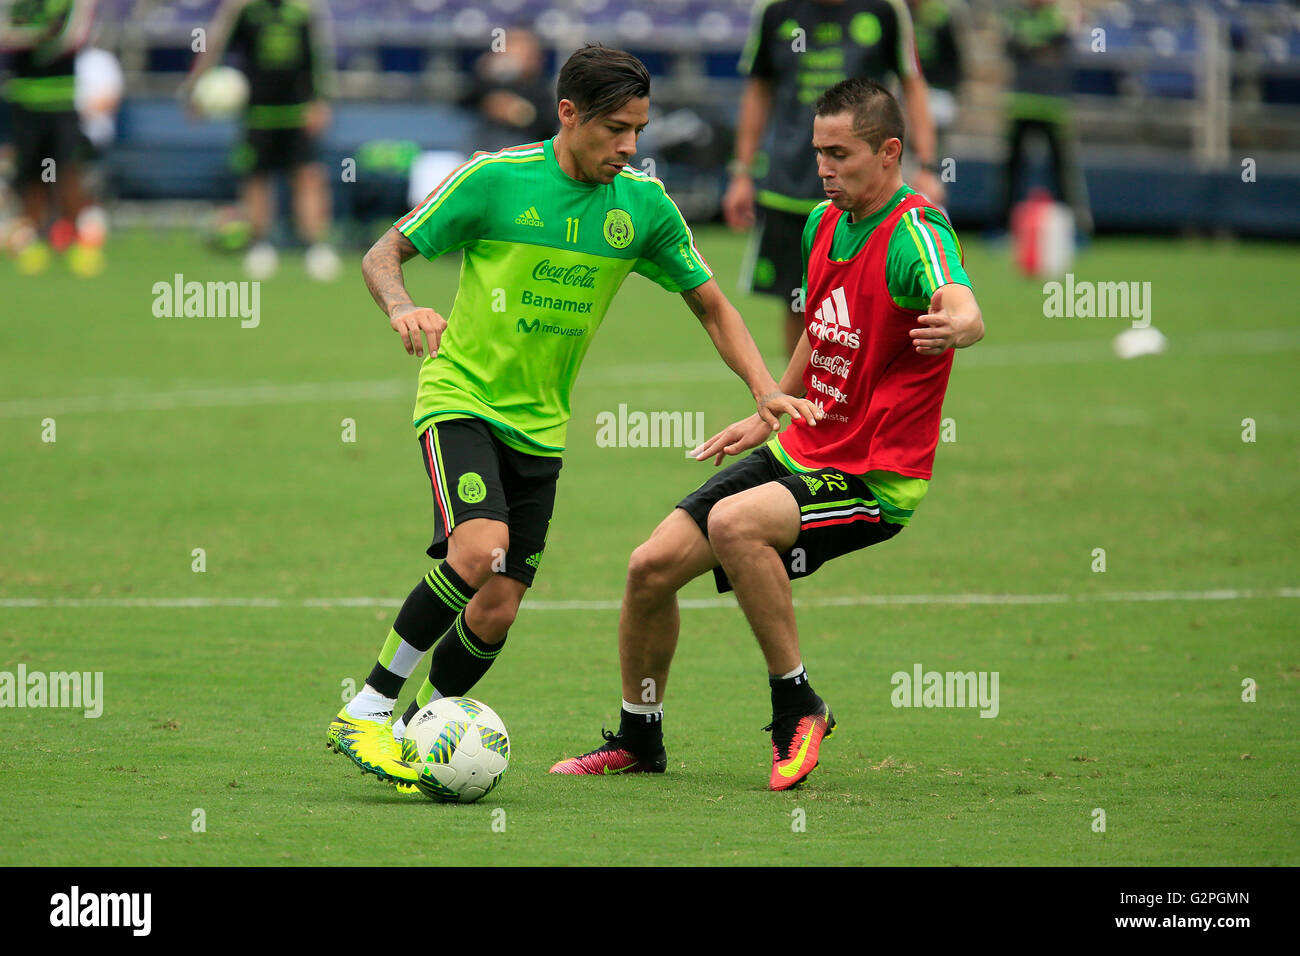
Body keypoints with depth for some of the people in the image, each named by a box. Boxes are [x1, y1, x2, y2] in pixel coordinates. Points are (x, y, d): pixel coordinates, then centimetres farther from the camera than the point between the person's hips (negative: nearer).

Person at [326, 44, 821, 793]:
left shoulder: (645, 204, -1)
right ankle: (368, 710, -17)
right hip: (461, 399, -5)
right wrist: (403, 309, -27)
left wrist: (764, 389, -4)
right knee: (480, 549, -29)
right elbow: (383, 255, -5)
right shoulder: (496, 178, -12)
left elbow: (710, 304, 11)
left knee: (497, 610, -2)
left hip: (539, 424, 5)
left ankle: (414, 735, 21)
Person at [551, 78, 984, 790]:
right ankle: (637, 739, 23)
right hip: (800, 451, 8)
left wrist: (955, 323, -65)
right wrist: (769, 417, 25)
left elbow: (964, 309, -43)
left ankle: (798, 707, -14)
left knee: (734, 523, -33)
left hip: (875, 479, -8)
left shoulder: (915, 236, -20)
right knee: (652, 566, 0)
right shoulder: (824, 223, 6)